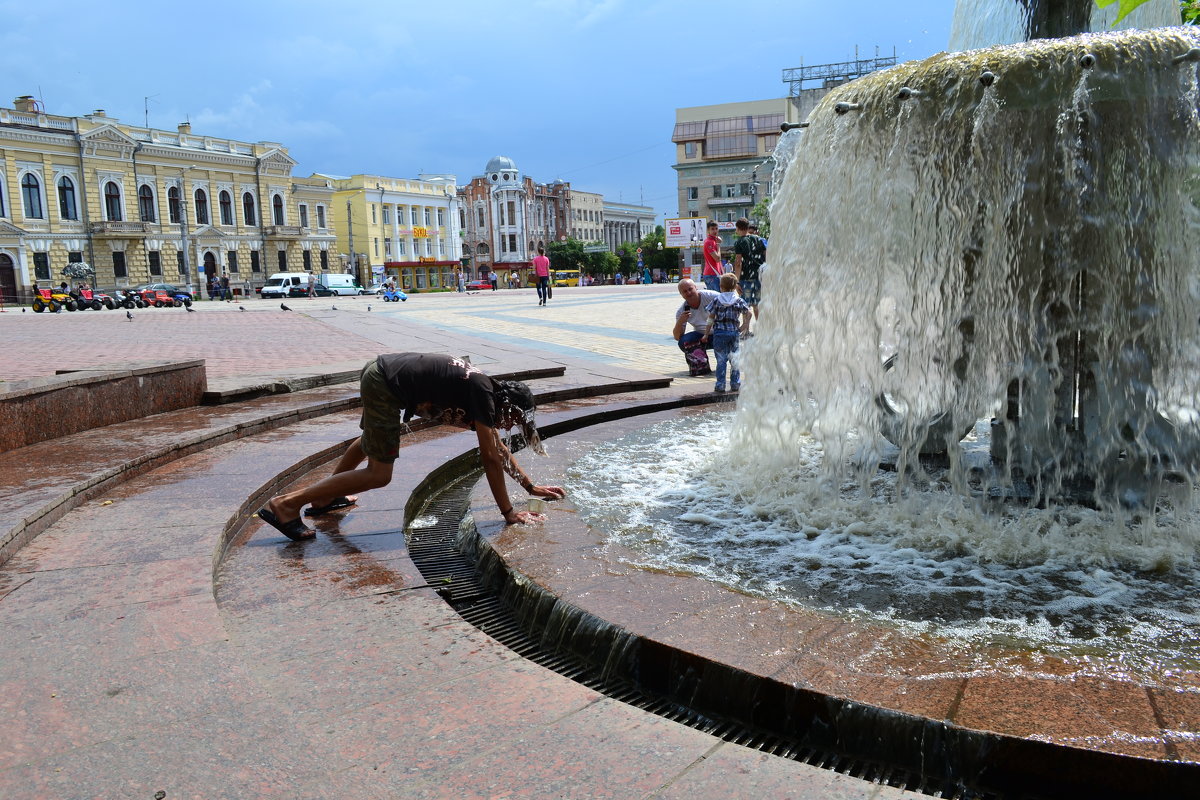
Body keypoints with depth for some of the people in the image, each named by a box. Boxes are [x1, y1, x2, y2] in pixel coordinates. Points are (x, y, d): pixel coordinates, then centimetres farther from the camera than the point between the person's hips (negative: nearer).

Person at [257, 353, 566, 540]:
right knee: (379, 474, -8)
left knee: (371, 440, 34)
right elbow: (490, 459, -15)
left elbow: (499, 448, 22)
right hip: (386, 384, -10)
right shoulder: (484, 394, -14)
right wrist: (509, 514, -9)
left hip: (379, 371, 10)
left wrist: (531, 487, 25)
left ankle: (325, 498, 50)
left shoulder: (486, 390, 11)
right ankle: (286, 504, -7)